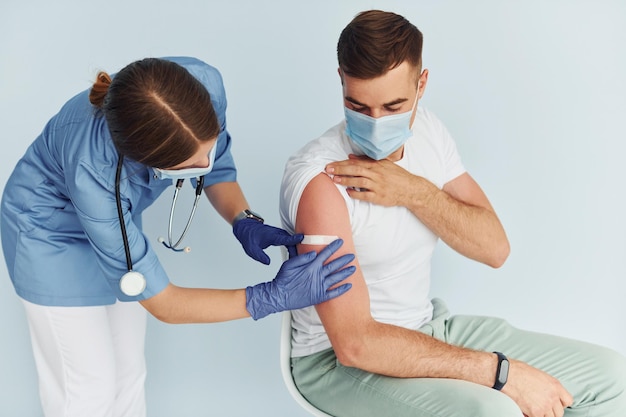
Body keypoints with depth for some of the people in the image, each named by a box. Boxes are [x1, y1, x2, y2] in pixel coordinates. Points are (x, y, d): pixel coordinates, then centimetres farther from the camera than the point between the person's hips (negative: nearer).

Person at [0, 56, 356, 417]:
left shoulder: (205, 84, -31)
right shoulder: (93, 171, -42)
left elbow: (217, 167, -8)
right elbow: (161, 302, -31)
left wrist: (244, 222, -26)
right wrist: (272, 296, -37)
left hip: (117, 219, 5)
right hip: (51, 231, -4)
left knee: (129, 370, 13)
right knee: (92, 386, 4)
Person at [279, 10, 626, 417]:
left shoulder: (428, 131, -3)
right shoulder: (319, 182, -25)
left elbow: (495, 248, -5)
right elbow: (353, 342, -28)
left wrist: (414, 193, -23)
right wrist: (502, 373, -27)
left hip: (427, 325, 7)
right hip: (337, 359, -6)